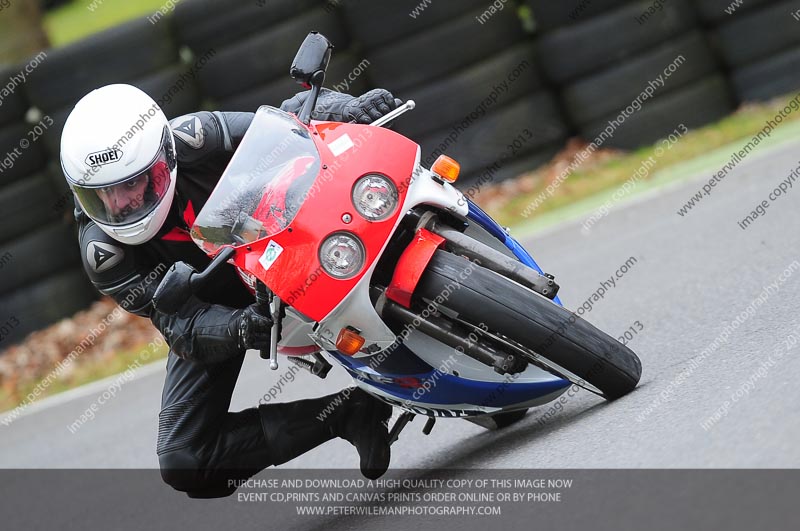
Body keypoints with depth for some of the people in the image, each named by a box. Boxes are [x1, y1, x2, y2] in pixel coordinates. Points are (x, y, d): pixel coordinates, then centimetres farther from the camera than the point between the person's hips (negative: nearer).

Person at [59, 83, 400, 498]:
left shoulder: (192, 142, -29)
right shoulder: (102, 251, -26)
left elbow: (291, 122, -22)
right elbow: (180, 324, -29)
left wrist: (347, 109, -44)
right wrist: (236, 329, -51)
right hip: (206, 313, 0)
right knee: (183, 466, -13)